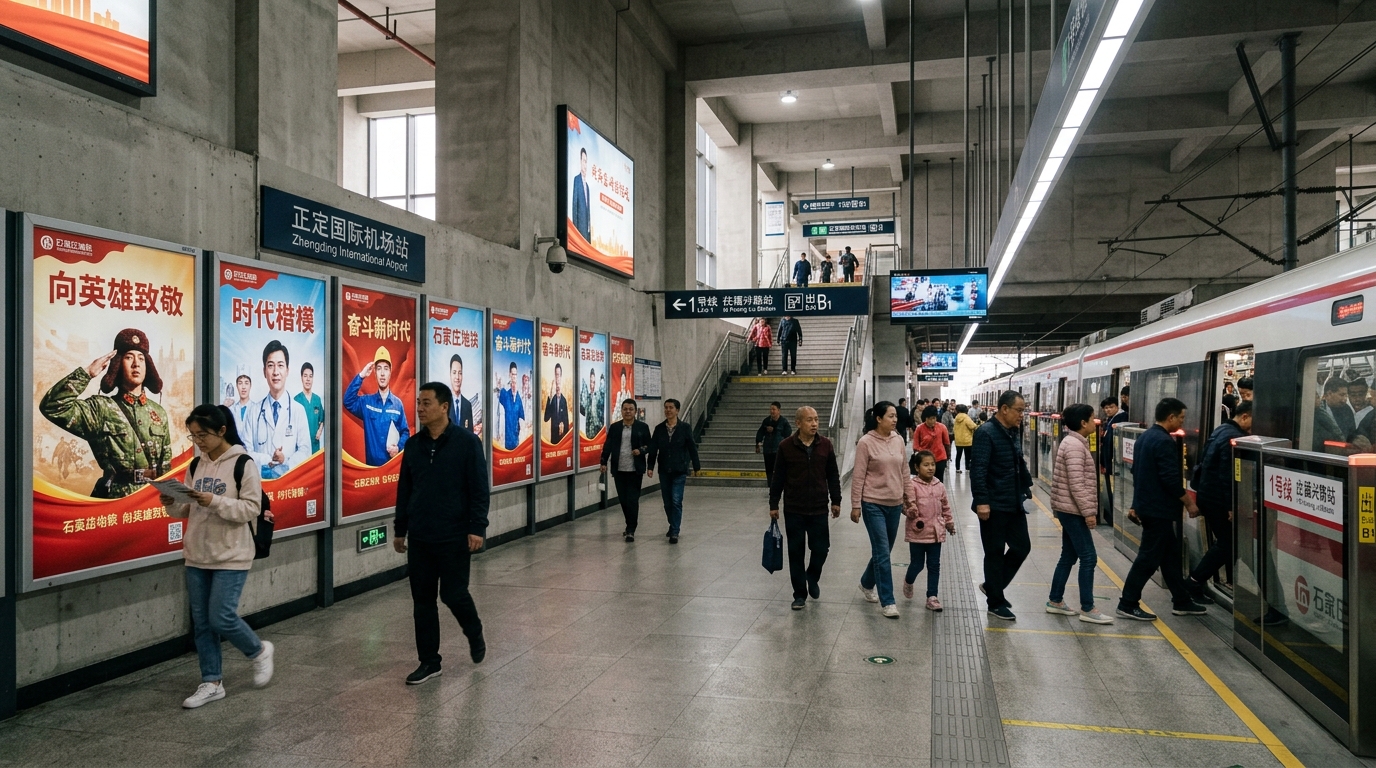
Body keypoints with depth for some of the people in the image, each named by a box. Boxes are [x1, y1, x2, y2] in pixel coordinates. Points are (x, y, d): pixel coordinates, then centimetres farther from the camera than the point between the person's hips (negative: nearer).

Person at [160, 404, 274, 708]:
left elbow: (251, 508, -15)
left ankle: (259, 651, 20)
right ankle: (212, 683, 21)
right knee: (201, 622, 9)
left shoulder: (243, 463, -11)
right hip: (196, 556, 7)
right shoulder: (196, 465, 9)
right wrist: (172, 503, -8)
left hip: (231, 556, -7)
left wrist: (215, 501, -26)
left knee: (221, 619, -8)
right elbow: (187, 510, 13)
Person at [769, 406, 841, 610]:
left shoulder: (825, 445, 1)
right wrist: (773, 504, 0)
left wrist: (836, 501, 6)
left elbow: (833, 476, 8)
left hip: (819, 509, 1)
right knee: (796, 553, 5)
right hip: (793, 509, -1)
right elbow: (778, 478, 0)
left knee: (821, 548, 4)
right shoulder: (786, 446, -5)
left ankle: (812, 578, 34)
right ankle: (800, 594, 17)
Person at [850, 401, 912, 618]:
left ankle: (867, 583, 39)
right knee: (882, 553, -5)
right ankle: (887, 601, 3)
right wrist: (855, 505, -10)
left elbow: (904, 472, 12)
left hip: (894, 504, 6)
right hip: (873, 504, -6)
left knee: (883, 551, 16)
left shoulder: (898, 440, 4)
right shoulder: (866, 442, -12)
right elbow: (858, 476, -10)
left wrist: (908, 498, 13)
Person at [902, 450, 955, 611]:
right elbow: (907, 506, -16)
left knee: (934, 565, 7)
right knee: (917, 564, 6)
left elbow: (945, 507, 16)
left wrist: (950, 524, 21)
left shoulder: (939, 486, 6)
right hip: (918, 532, -4)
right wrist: (910, 510, -37)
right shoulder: (912, 485, -12)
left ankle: (932, 596, 16)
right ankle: (908, 581, 38)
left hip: (936, 533, 5)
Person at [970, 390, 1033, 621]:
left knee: (1022, 547, 13)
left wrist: (1025, 487, 13)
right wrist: (981, 501, -26)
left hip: (1014, 504, 8)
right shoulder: (986, 433, -17)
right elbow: (978, 470, -22)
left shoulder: (1015, 431, 10)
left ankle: (992, 587, 30)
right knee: (995, 553, 3)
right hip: (994, 506, -8)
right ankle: (996, 603, 16)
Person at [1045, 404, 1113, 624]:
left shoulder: (1074, 442, 15)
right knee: (1088, 558, -6)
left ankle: (1055, 601, 20)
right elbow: (1076, 483, -22)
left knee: (1069, 556, 14)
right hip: (1073, 510, -10)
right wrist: (1088, 511, -20)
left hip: (1069, 509, 10)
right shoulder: (1075, 445, -17)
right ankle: (1087, 609, -1)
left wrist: (1086, 509, 22)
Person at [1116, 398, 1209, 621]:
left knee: (1170, 554, 17)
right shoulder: (1164, 442, -20)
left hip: (1146, 505, 10)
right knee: (1149, 558, -3)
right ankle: (1128, 605, 2)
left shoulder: (1145, 437, 11)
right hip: (1159, 509, -10)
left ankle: (1181, 602, 25)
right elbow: (1172, 479, -23)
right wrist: (1189, 503, -10)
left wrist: (1137, 504, 23)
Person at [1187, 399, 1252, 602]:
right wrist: (1231, 506, -20)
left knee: (1222, 541, 17)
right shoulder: (1233, 437, -19)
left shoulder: (1221, 430, 11)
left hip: (1207, 494, 10)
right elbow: (1228, 475, -23)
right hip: (1218, 498, -10)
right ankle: (1194, 583, -2)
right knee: (1227, 544, -3)